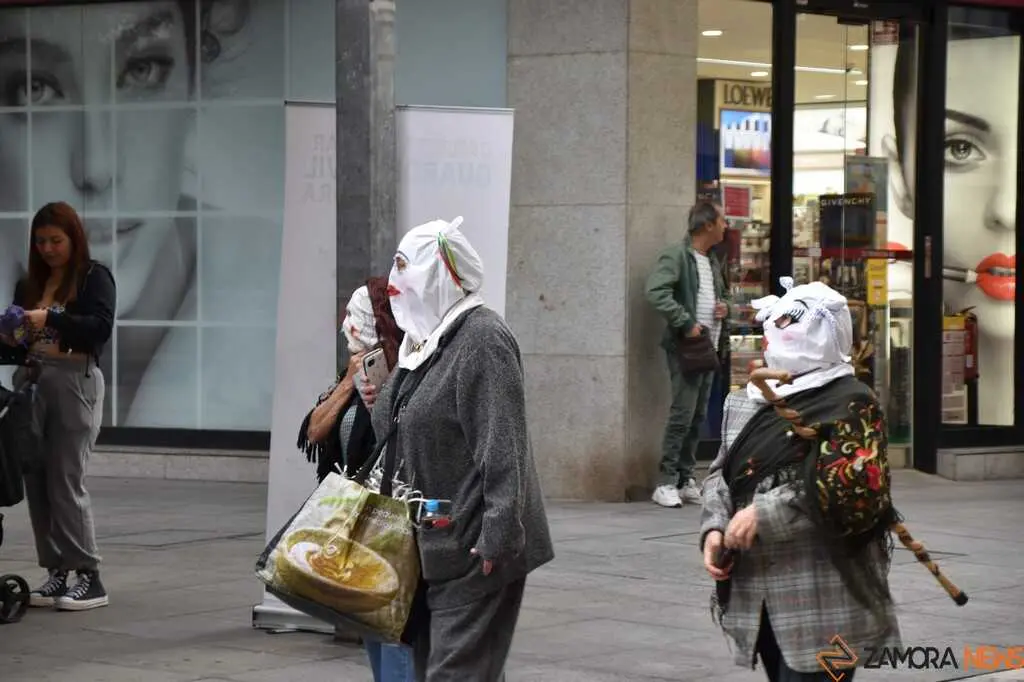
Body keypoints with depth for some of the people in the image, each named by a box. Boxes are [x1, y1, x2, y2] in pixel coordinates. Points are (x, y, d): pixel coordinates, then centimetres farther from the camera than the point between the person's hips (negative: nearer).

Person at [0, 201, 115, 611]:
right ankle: (57, 574, 7)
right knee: (37, 481, 2)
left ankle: (90, 579, -5)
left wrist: (50, 319, -23)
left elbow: (100, 327, -13)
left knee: (66, 480, -9)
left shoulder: (94, 278, 1)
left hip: (74, 382, -6)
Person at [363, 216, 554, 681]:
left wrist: (497, 538, -25)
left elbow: (501, 448, -22)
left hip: (474, 548, -10)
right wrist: (380, 403, 4)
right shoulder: (427, 338, 14)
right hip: (437, 544, 10)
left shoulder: (482, 339, -16)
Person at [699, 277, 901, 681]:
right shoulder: (747, 401, 15)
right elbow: (722, 473, 17)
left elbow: (854, 490, -20)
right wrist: (714, 528, -3)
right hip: (756, 593, 8)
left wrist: (765, 513, -21)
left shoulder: (849, 402, -9)